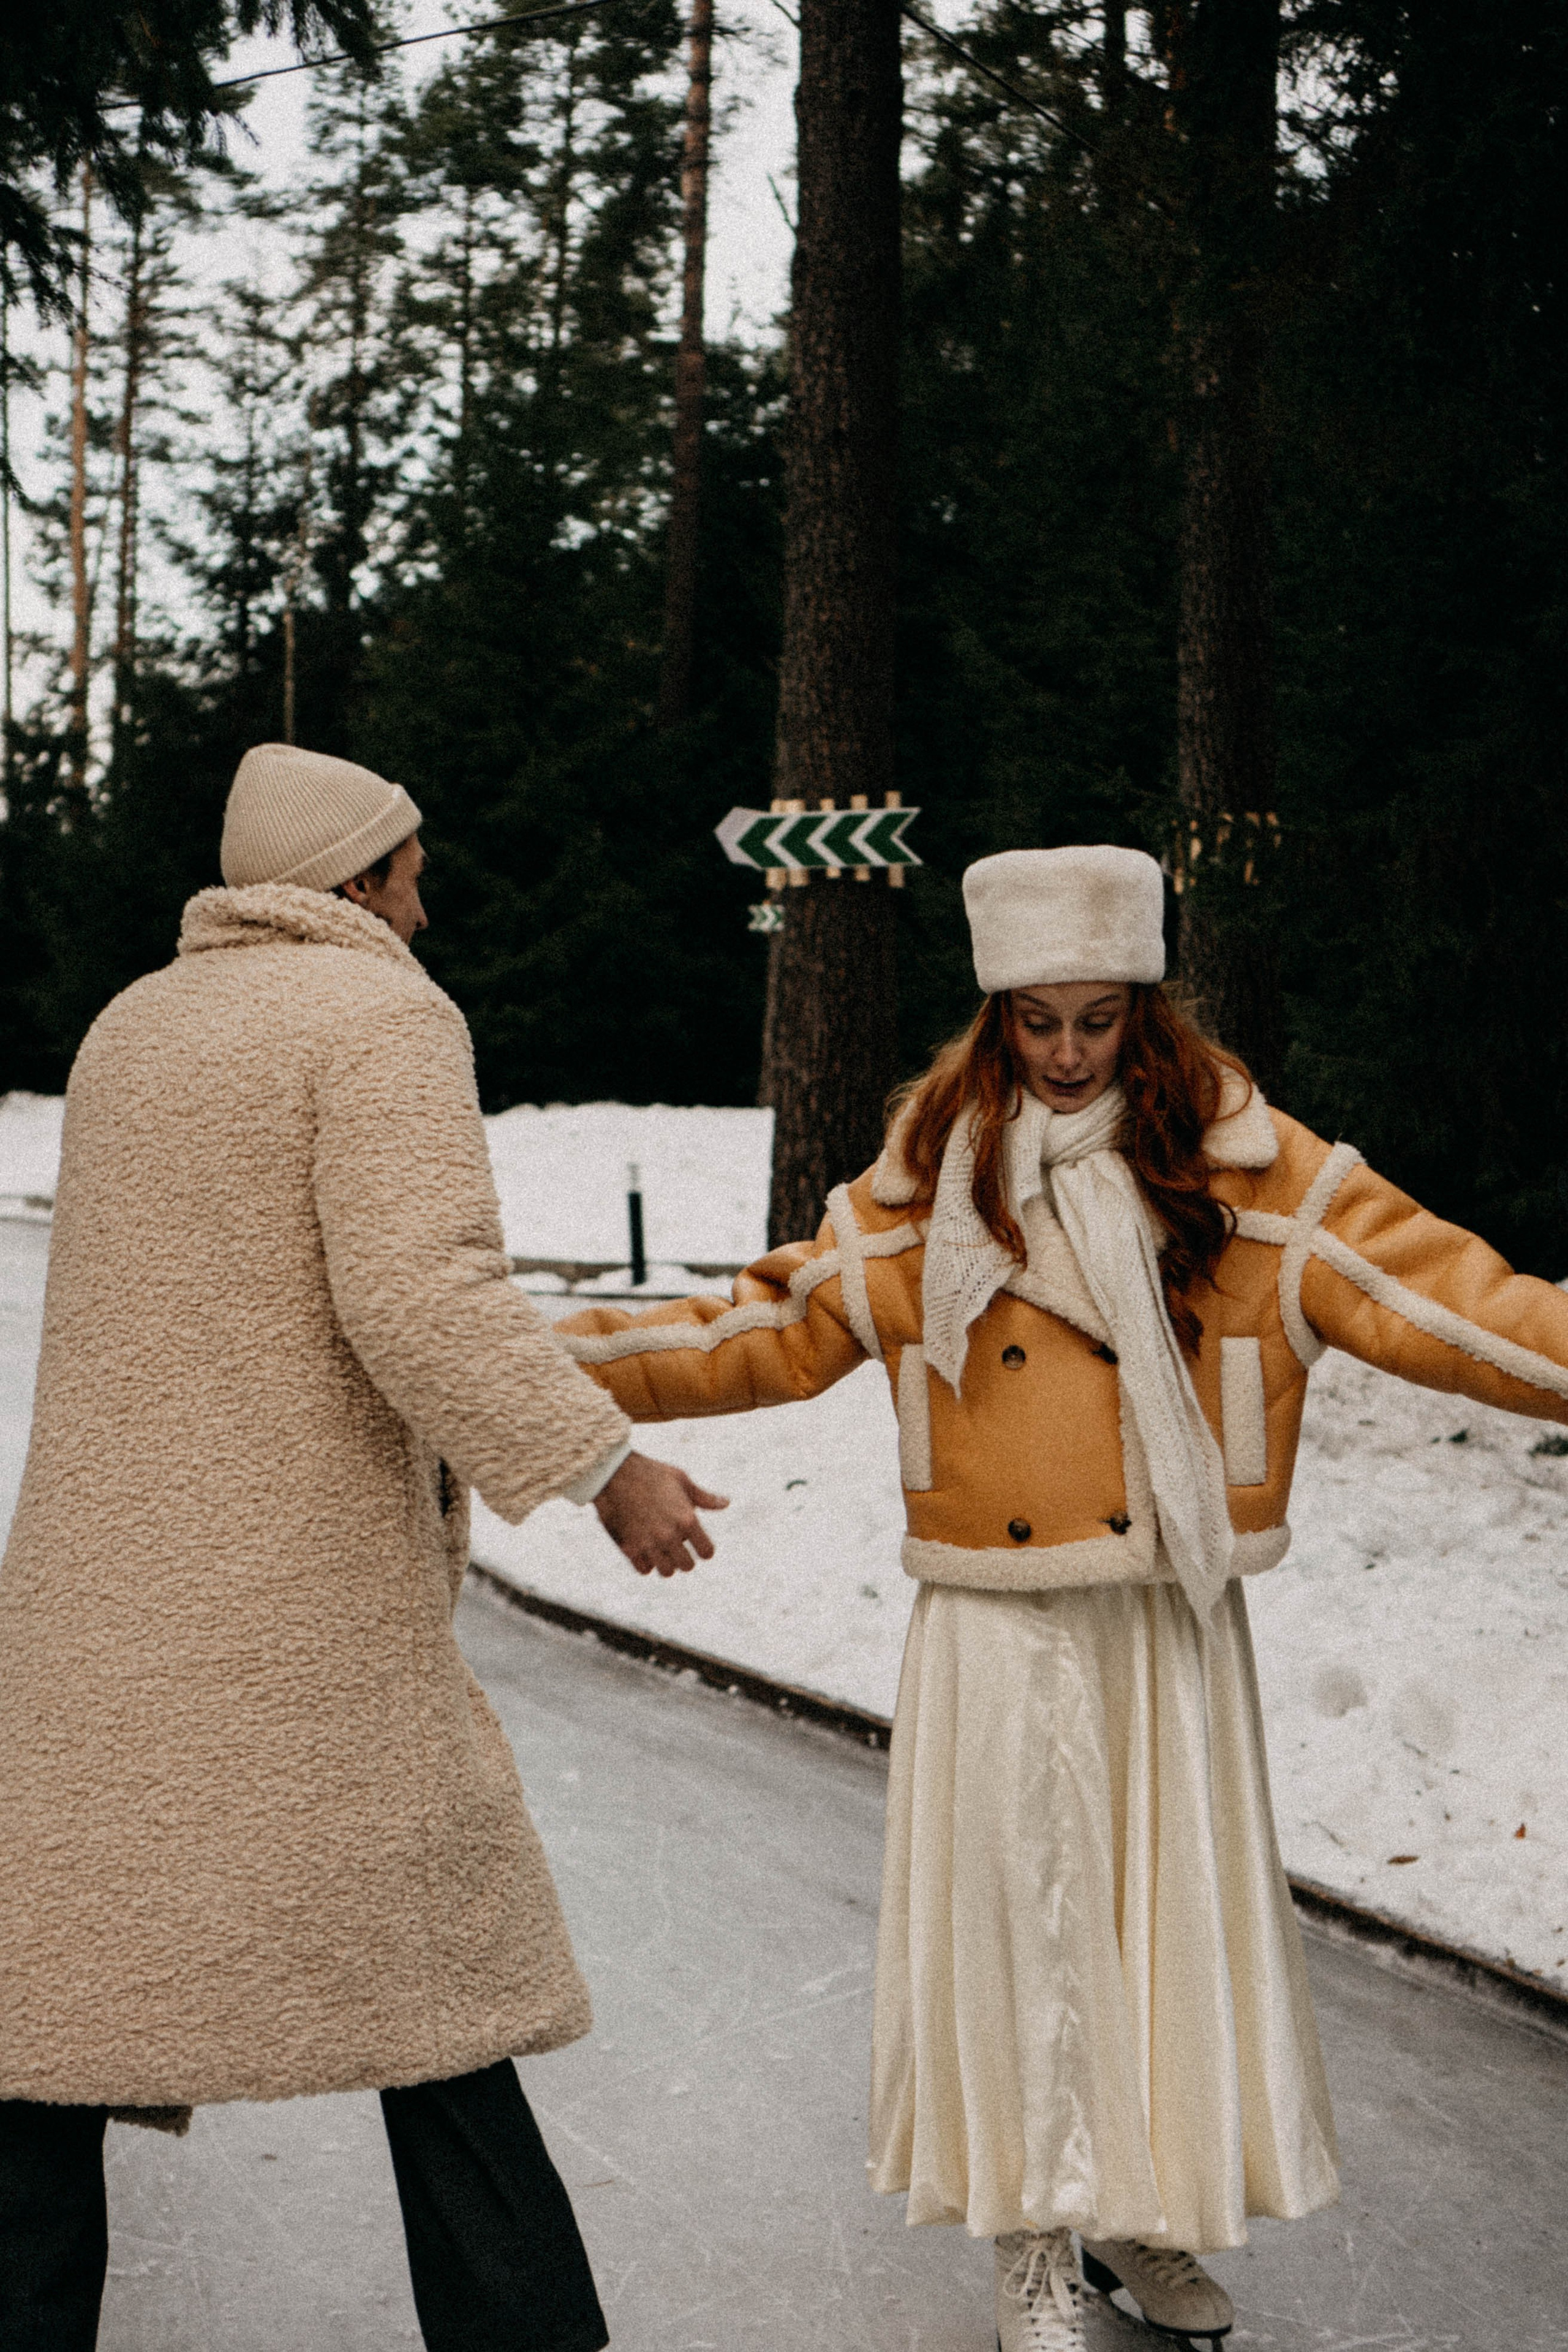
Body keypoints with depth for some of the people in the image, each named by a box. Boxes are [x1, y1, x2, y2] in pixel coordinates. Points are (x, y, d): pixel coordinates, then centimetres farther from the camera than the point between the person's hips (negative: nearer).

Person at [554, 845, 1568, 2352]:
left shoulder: (1247, 1172, -1)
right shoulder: (926, 1188, 3)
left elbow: (1436, 1295, -7)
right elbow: (771, 1332, 7)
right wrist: (553, 1360, 1)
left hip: (1170, 1625, 0)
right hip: (1000, 1633, 0)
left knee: (1175, 1913, 7)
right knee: (1019, 1916, 4)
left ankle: (1153, 2228, 27)